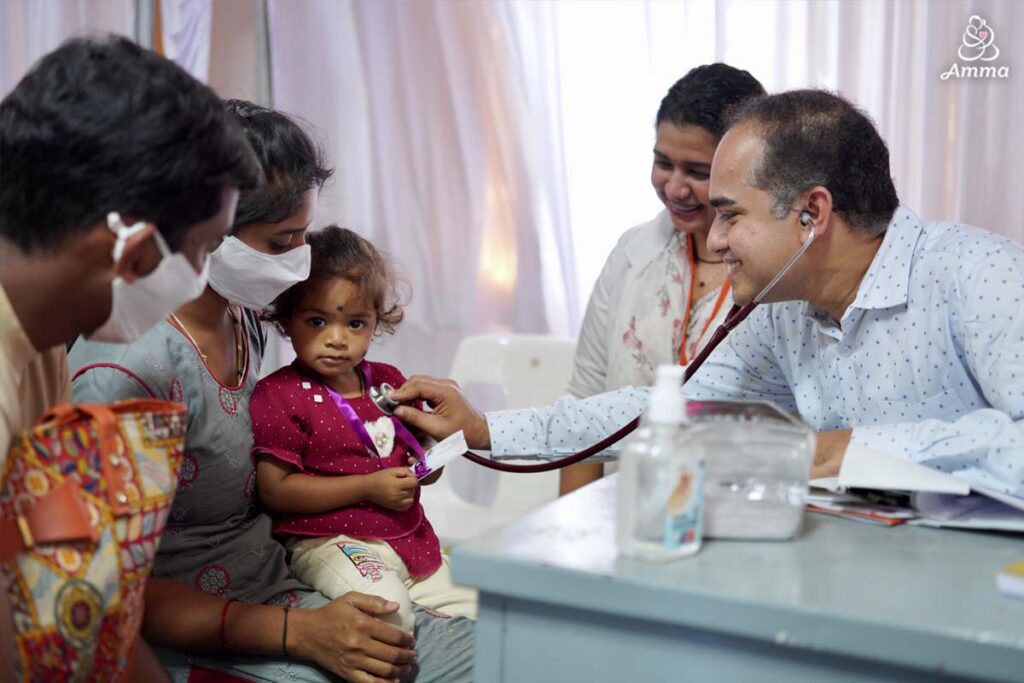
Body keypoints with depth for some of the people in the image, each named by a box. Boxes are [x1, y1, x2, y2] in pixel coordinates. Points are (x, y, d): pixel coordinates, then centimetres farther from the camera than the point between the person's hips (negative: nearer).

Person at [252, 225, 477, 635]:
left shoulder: (389, 382, 11)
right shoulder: (278, 394, -9)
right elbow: (275, 489, -17)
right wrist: (368, 487, -19)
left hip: (409, 536, 7)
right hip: (328, 542, -7)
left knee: (471, 608, 6)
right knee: (385, 602, -31)